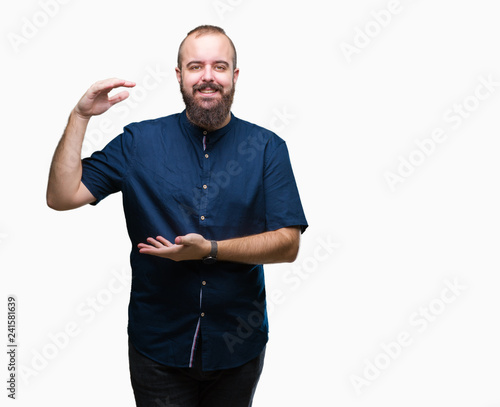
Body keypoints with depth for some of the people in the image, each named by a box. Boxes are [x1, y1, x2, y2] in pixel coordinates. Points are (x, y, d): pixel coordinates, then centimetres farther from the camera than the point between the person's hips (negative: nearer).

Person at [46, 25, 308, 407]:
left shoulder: (268, 147, -4)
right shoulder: (139, 141, -3)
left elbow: (289, 244, -9)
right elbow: (62, 196, -7)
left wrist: (210, 249, -21)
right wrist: (80, 117, -13)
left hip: (239, 345, 1)